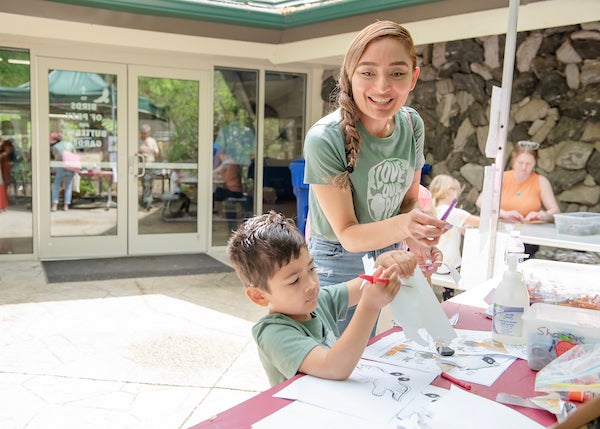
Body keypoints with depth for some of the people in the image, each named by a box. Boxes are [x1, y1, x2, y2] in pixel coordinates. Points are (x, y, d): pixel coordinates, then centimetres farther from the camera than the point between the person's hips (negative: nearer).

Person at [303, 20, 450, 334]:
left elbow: (410, 200, 1)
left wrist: (416, 238, -21)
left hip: (387, 258, 5)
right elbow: (347, 234, -23)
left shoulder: (412, 124, -11)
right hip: (338, 264, -5)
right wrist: (402, 226, -41)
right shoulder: (324, 139, -28)